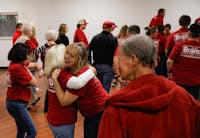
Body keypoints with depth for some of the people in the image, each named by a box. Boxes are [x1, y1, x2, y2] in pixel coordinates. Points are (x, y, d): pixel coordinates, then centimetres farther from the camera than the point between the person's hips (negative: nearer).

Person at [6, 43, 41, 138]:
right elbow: (34, 83, -19)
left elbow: (34, 65, 13)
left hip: (16, 102, 10)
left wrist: (37, 66, -9)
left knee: (22, 130, 24)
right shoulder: (18, 68, -24)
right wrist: (27, 69, -10)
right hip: (17, 104, -10)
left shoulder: (14, 64, 4)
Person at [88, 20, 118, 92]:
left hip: (96, 66, 5)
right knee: (105, 89, -6)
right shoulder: (113, 39, -7)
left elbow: (89, 52, 5)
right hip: (108, 67, -5)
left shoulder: (95, 38, 6)